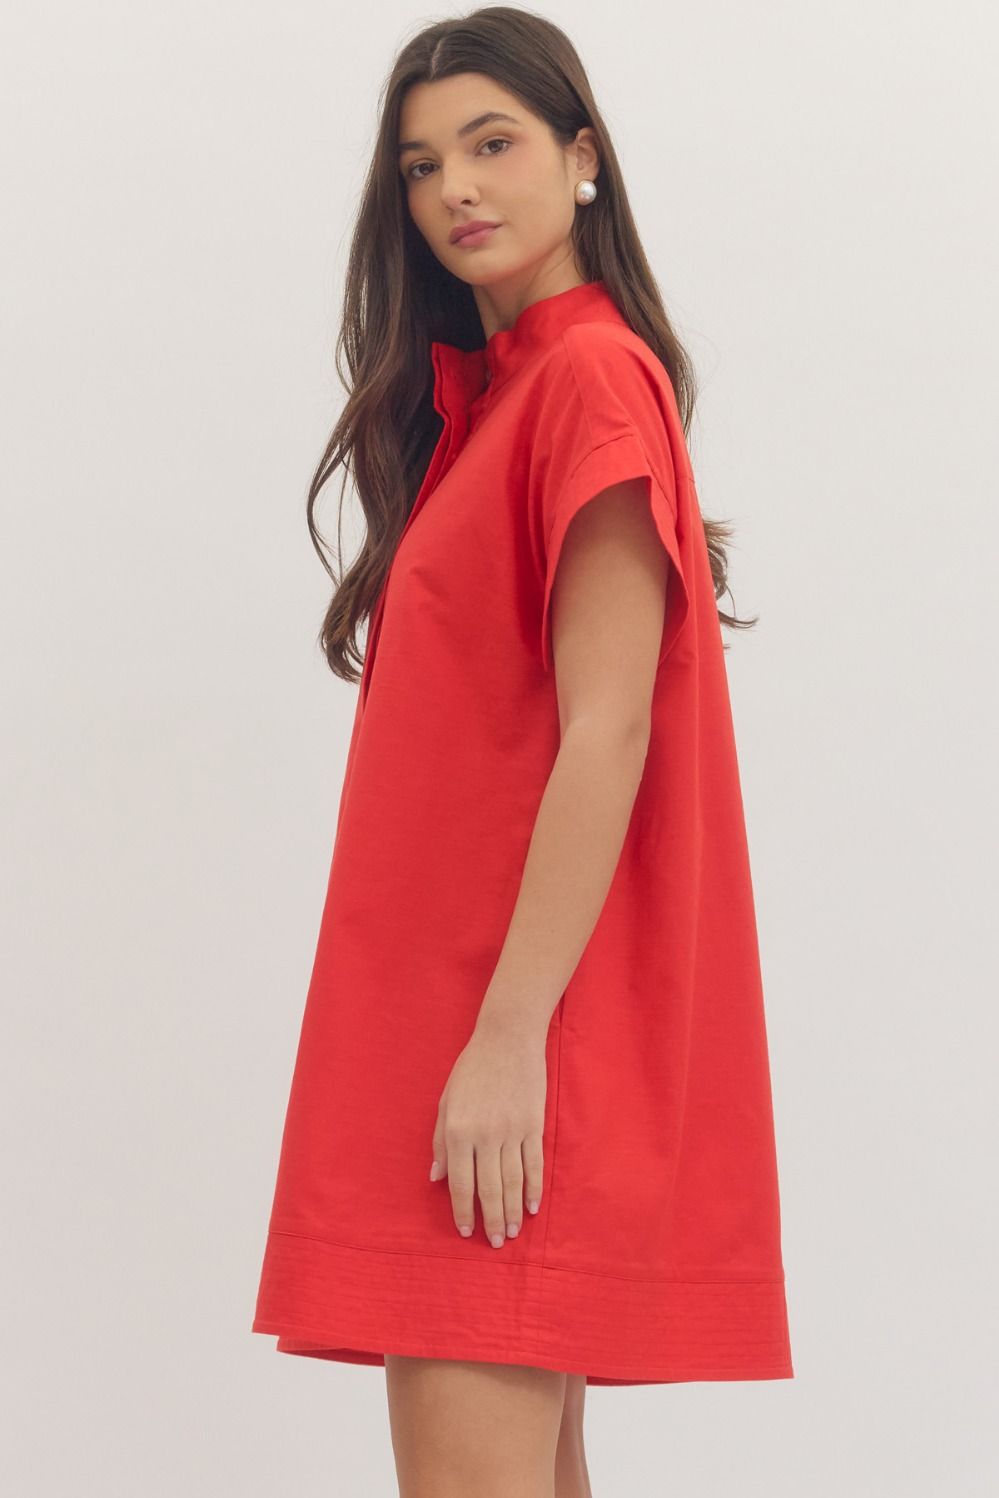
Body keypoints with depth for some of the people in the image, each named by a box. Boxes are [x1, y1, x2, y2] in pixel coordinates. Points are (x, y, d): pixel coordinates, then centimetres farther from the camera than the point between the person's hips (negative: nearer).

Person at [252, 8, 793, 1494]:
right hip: (435, 1007, 9)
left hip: (514, 1020, -9)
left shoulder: (592, 379, -10)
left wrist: (511, 1034, -21)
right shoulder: (484, 394, 19)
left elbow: (606, 732, -17)